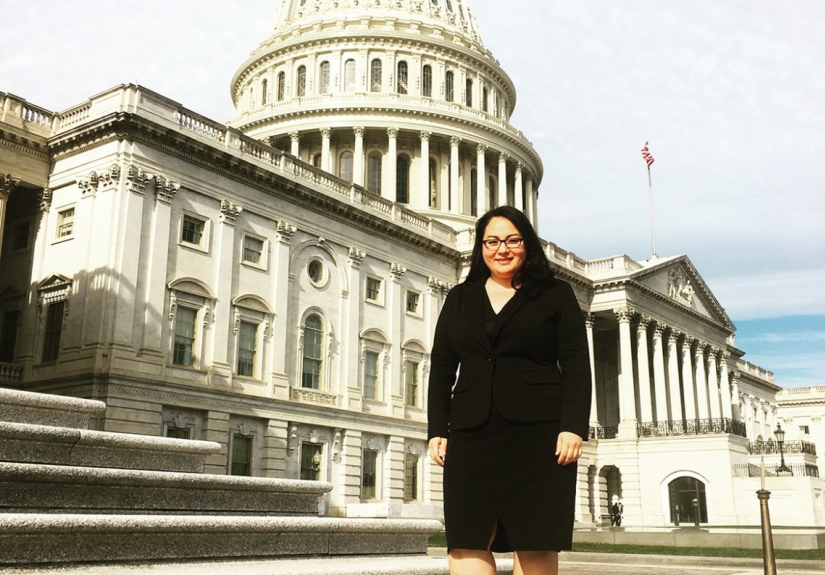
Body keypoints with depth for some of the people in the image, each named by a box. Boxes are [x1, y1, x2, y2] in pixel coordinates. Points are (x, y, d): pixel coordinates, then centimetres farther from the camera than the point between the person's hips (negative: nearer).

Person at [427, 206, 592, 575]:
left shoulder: (556, 295, 9)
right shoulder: (459, 298, 18)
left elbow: (576, 365, 1)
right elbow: (441, 369, 14)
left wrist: (573, 427, -11)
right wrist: (437, 430, 4)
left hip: (538, 433, -2)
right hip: (472, 434, 3)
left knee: (535, 541, -2)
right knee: (466, 541, -5)